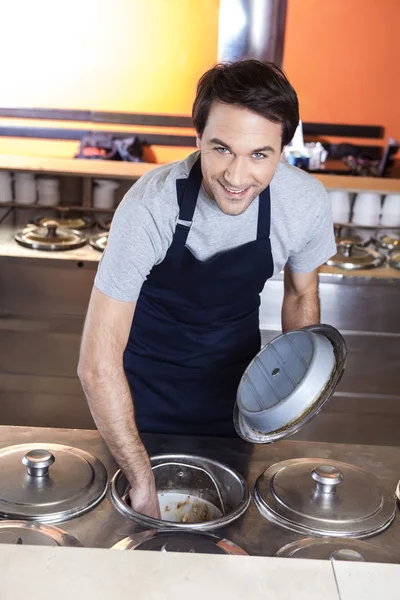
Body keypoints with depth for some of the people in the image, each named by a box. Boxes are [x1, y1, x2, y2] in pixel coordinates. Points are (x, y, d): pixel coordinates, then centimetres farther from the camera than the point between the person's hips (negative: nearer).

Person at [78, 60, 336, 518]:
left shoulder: (307, 204, -23)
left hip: (235, 373, 3)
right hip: (148, 371, -2)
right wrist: (141, 482, -31)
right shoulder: (150, 206, -34)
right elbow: (97, 365, -33)